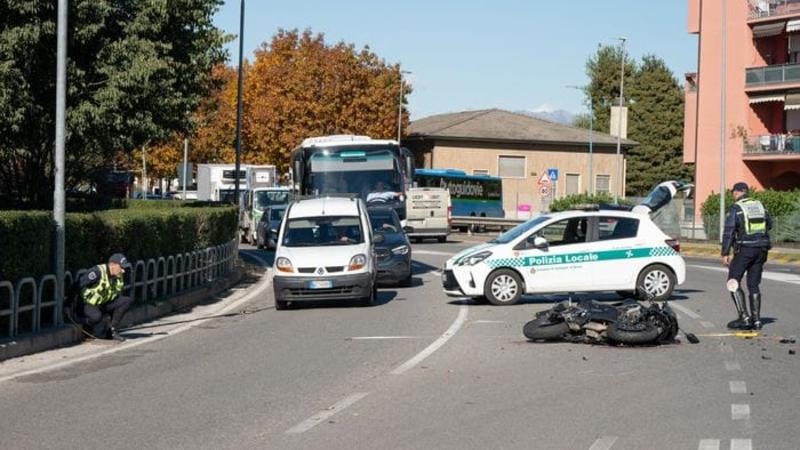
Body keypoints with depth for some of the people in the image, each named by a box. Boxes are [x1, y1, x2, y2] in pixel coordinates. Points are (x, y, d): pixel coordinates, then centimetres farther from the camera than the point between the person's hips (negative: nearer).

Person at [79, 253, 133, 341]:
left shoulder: (118, 277, 2)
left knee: (126, 300, -11)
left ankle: (112, 330, -6)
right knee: (96, 316, -39)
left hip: (105, 303, 7)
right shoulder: (98, 271, -21)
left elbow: (117, 295, 12)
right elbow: (81, 283, -21)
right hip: (90, 304, -7)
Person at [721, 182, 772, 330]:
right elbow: (769, 224, 21)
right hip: (761, 249, 6)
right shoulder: (760, 205, 8)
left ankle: (744, 317, -9)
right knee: (753, 284, 12)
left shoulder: (736, 209, -9)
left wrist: (725, 253, -11)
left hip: (744, 250, -6)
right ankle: (756, 319, 8)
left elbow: (728, 232, -14)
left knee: (733, 282, 1)